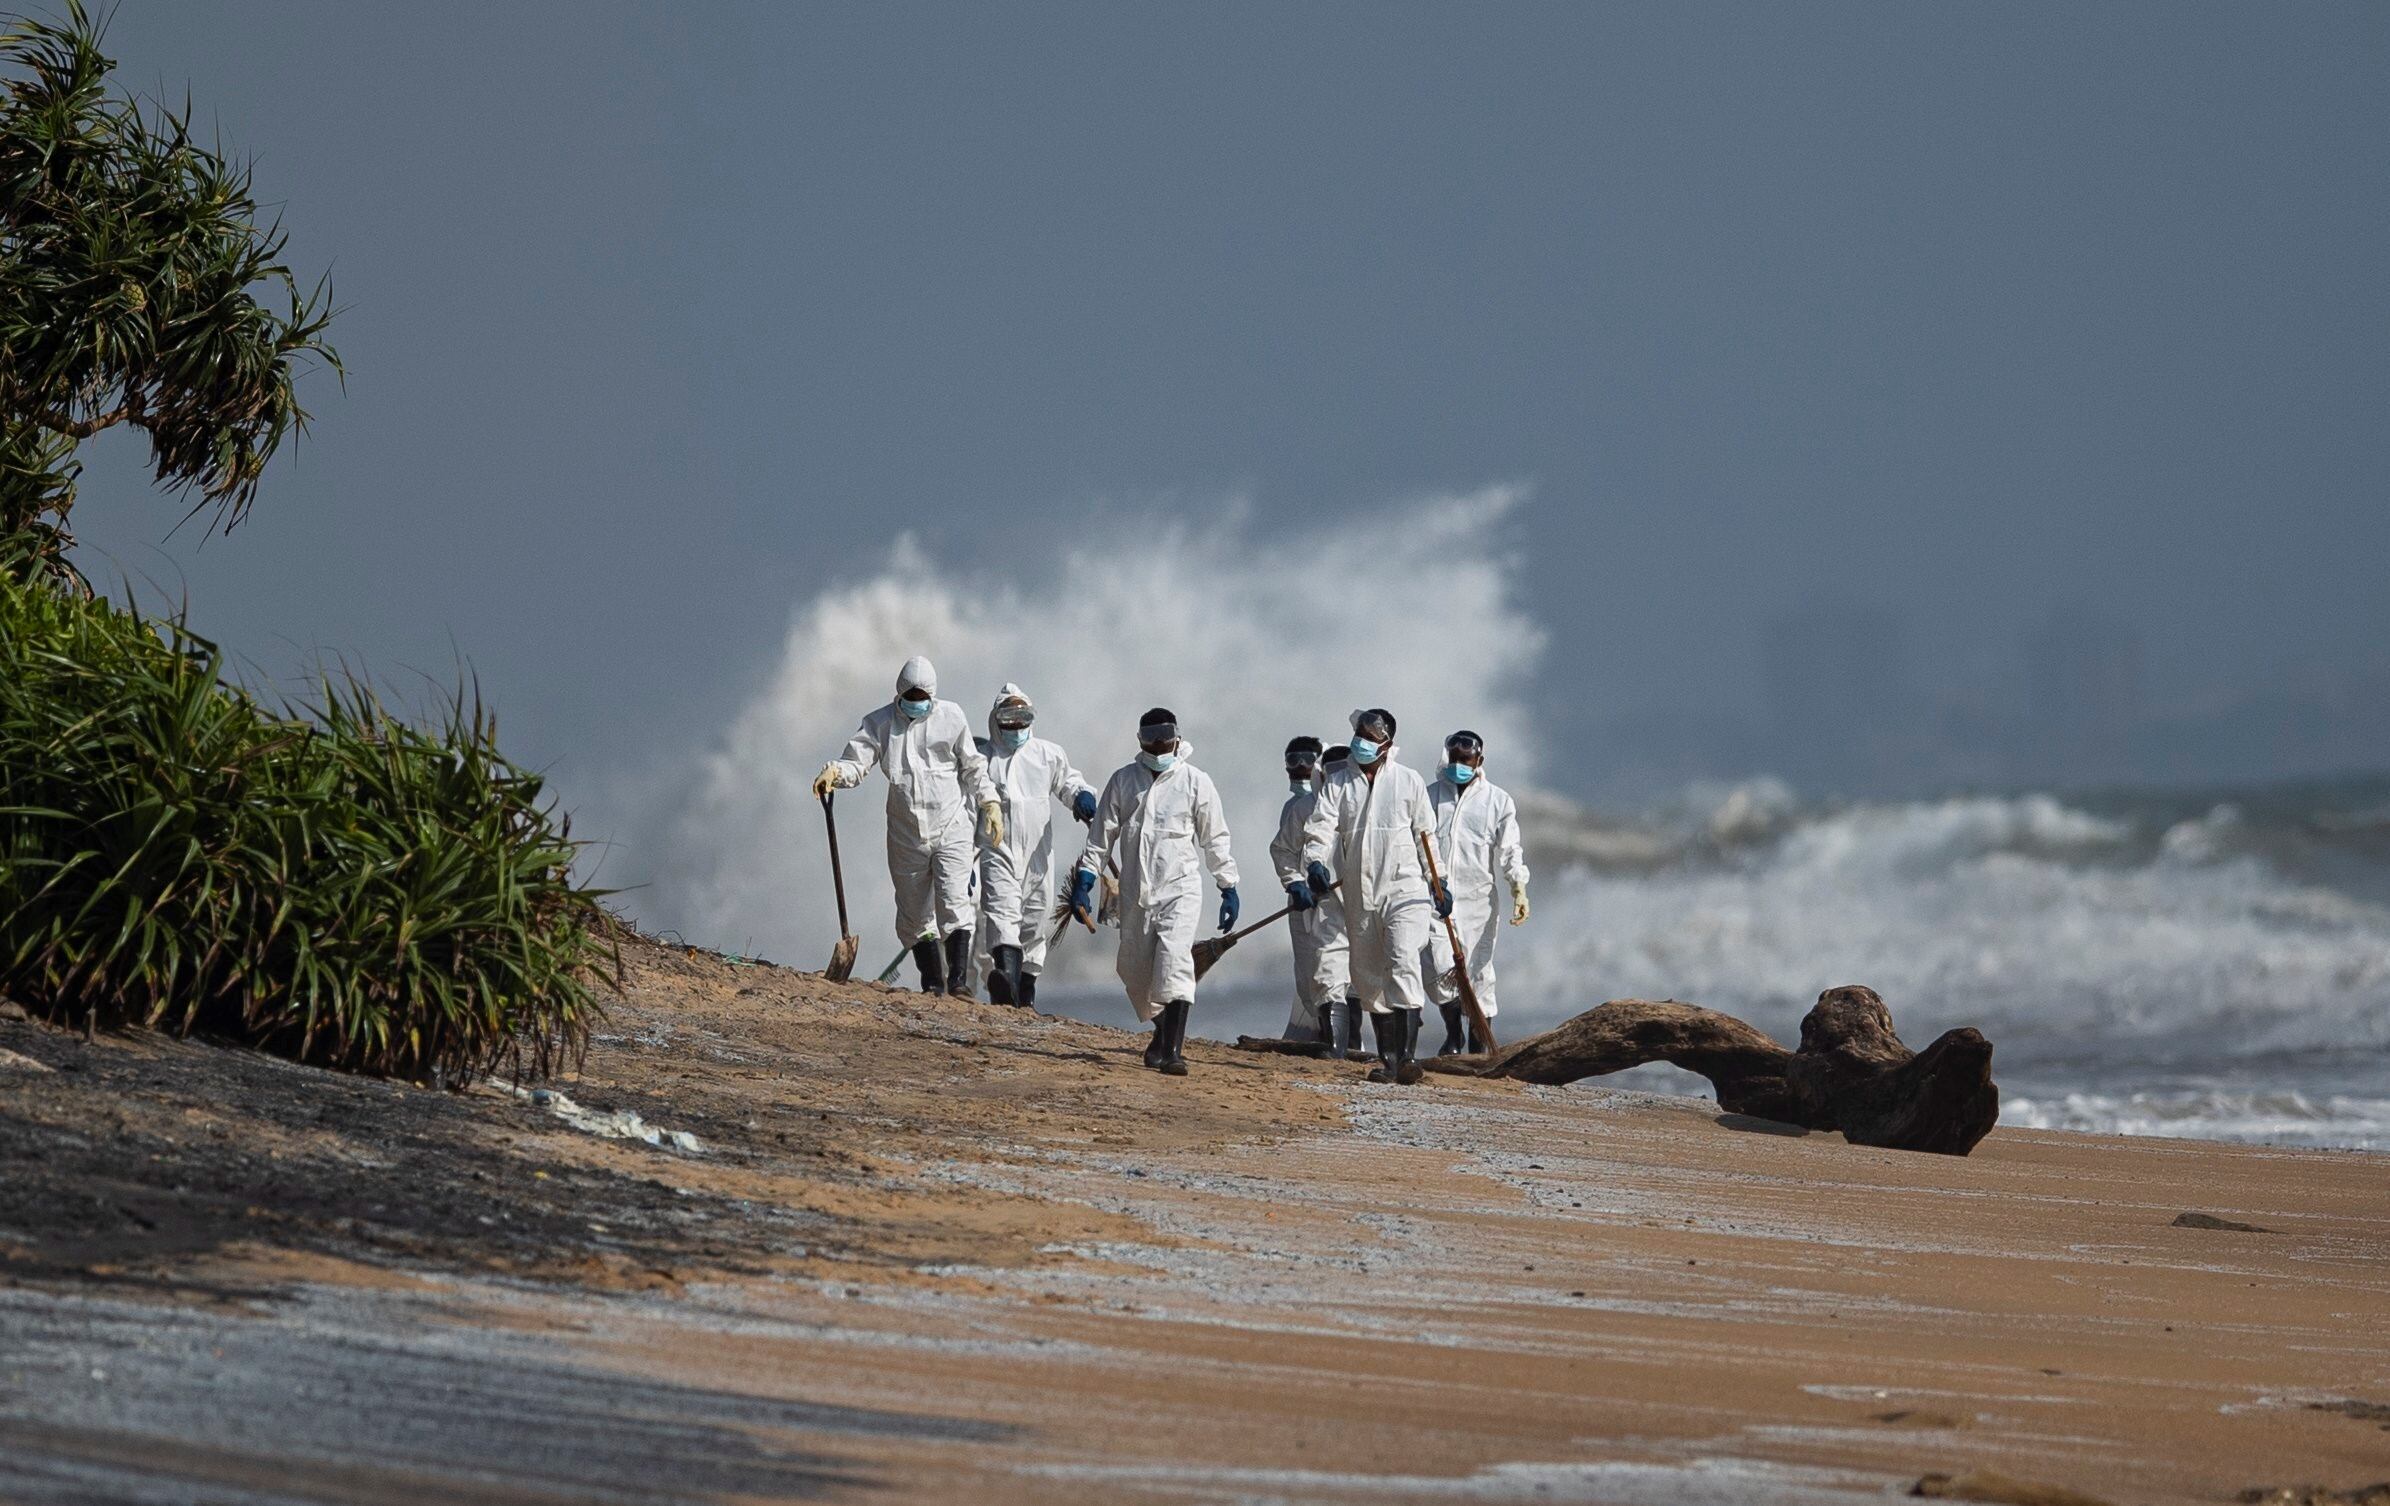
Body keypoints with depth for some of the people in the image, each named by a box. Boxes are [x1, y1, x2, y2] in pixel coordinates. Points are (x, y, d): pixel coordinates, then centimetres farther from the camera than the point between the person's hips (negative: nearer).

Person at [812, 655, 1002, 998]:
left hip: (951, 829, -2)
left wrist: (990, 804, 3)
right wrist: (834, 772, -29)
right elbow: (857, 762, -8)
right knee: (914, 914, 7)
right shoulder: (880, 722, 2)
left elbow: (973, 766, 10)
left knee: (954, 904, -15)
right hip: (906, 835, 2)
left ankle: (959, 980, -19)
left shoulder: (951, 717, 2)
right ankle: (932, 983, 17)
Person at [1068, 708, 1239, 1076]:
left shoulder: (1195, 782, 1)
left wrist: (1228, 887, 6)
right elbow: (1102, 834, 11)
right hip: (1134, 891, 4)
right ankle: (1163, 1030, 35)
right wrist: (1085, 878, 4)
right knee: (1135, 970, 9)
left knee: (1175, 962, -20)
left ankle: (1173, 1050, -26)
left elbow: (1215, 839, 6)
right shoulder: (1123, 781, 7)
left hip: (1180, 889, -4)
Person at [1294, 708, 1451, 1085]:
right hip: (1359, 894, 3)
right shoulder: (1338, 783, 8)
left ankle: (1408, 1054, -24)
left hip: (1404, 887, -3)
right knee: (1369, 977, 6)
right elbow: (1321, 827, -3)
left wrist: (1438, 882, 11)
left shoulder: (1408, 781, 5)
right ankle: (1388, 1057, 15)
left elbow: (1426, 835, 11)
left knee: (1403, 963, -19)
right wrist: (1315, 863, -22)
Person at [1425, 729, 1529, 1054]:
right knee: (1438, 969, -13)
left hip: (1478, 900, 0)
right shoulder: (1429, 795, 12)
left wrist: (1519, 890, -9)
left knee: (1479, 976, 0)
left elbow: (1509, 850, 4)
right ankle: (1452, 1033, 10)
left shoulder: (1498, 801, 9)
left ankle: (1479, 1047, 9)